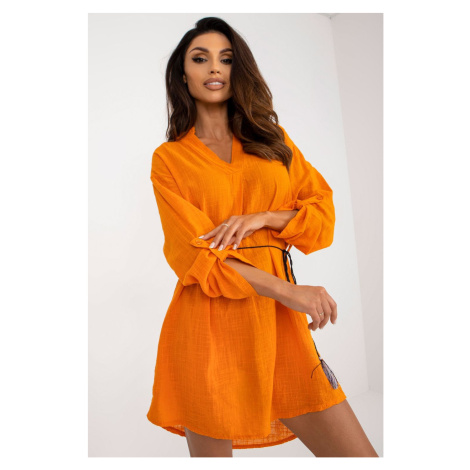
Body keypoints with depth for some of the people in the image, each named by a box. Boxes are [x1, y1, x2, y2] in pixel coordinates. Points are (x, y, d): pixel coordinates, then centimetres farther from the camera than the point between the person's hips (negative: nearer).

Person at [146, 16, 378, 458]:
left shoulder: (272, 139, 16)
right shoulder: (169, 157, 5)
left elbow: (322, 211, 10)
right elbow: (194, 256, -5)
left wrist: (263, 217, -9)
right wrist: (289, 291, -14)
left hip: (277, 322, 3)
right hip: (208, 324, -2)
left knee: (358, 453, -1)